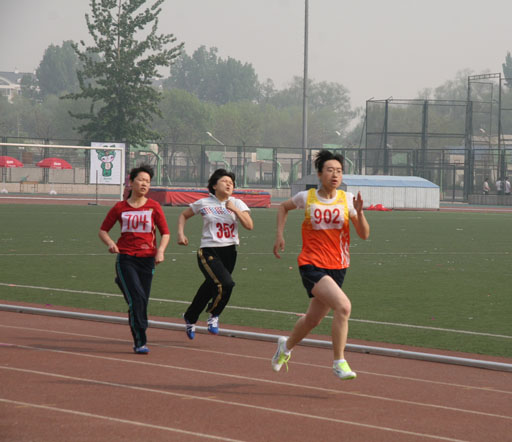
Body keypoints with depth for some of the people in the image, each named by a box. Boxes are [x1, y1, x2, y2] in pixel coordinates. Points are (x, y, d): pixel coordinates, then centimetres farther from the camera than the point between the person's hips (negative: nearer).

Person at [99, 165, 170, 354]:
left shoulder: (154, 207, 4)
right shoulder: (120, 208, 4)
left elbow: (165, 233, 7)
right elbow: (103, 230, 12)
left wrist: (160, 251, -9)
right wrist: (110, 243, -9)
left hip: (147, 259, 2)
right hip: (125, 258, -2)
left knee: (142, 301, 3)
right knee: (137, 298, -16)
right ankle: (140, 342, -15)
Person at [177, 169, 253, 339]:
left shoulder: (237, 204, 6)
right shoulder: (204, 203, 1)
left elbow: (249, 225, -5)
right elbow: (184, 215, 15)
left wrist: (235, 210, -14)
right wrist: (181, 234, 2)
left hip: (229, 252, 4)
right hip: (209, 252, -4)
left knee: (210, 288, 13)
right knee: (226, 284, -24)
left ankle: (190, 318, 36)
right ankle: (214, 315, 1)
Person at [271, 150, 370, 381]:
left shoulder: (347, 199, 0)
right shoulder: (306, 197, -3)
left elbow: (364, 234, -3)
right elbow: (283, 207, 19)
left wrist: (359, 213, -20)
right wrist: (279, 235, 10)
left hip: (337, 267, 4)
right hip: (311, 265, -4)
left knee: (313, 319, 17)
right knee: (343, 306, -25)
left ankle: (287, 346, 48)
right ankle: (339, 362, -15)